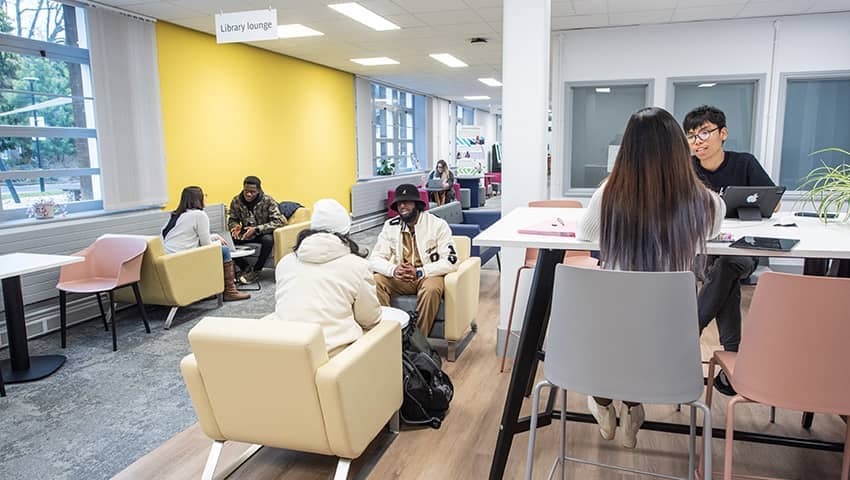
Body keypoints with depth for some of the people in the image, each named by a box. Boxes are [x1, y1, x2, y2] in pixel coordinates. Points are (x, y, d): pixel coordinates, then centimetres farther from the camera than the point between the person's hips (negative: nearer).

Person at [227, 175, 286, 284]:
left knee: (268, 240, -37)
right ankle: (246, 267, 0)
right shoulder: (236, 201, -7)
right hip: (246, 233, 3)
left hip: (263, 233, -3)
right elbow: (232, 220, 6)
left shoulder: (268, 200, -17)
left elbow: (278, 221, -22)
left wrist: (256, 229, -31)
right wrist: (235, 226, -21)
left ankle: (256, 270, -12)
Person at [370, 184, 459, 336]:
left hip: (429, 276, -3)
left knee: (431, 288, -37)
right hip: (399, 277, 3)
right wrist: (393, 270, -24)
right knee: (376, 281, -24)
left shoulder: (438, 225, -8)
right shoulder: (390, 226, 2)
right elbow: (375, 259, -1)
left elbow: (451, 261, -14)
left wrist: (419, 272, -25)